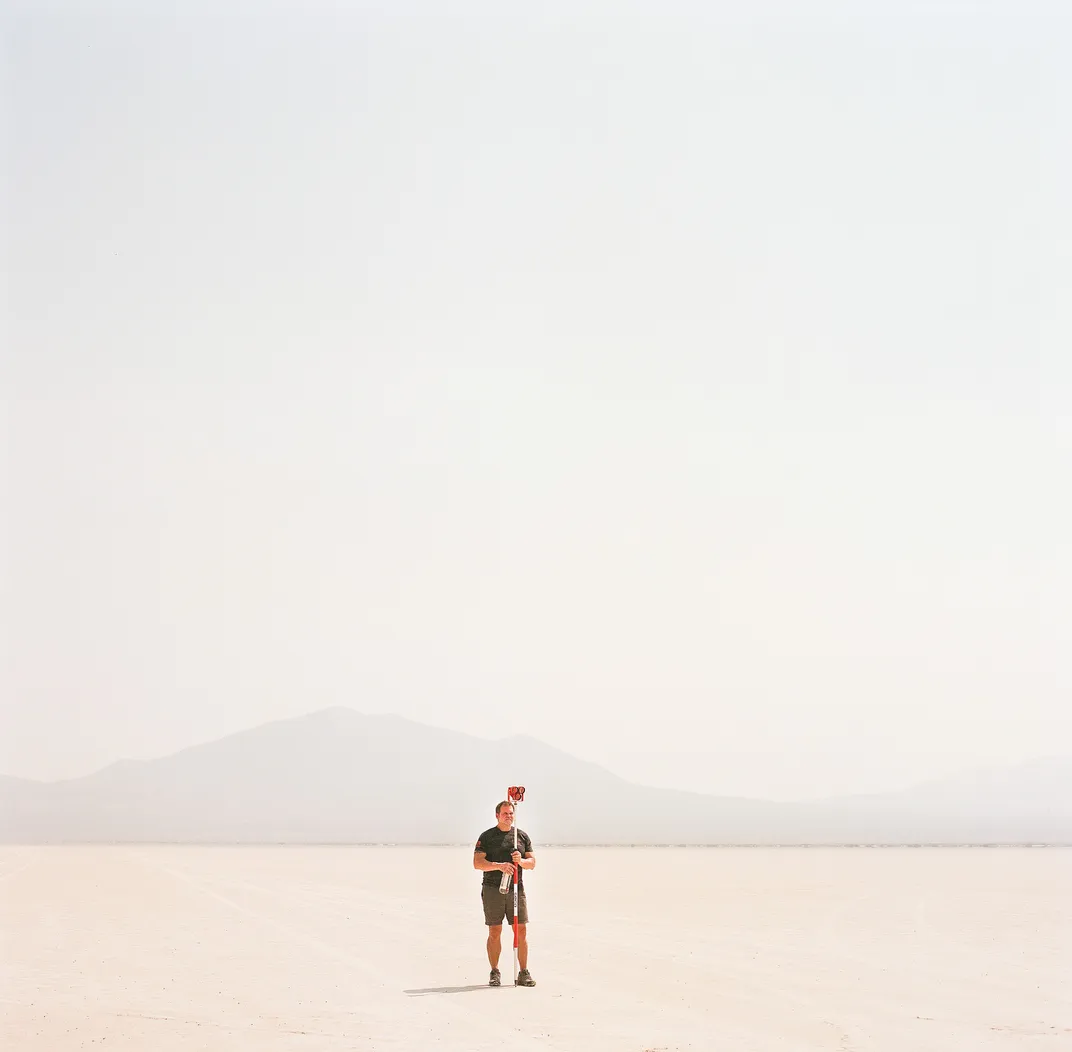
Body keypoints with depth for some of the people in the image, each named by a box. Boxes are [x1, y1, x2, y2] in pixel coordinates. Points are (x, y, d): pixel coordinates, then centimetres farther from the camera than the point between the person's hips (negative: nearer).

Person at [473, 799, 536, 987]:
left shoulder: (522, 836, 12)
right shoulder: (486, 836, 2)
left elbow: (532, 862, 10)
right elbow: (477, 863, -7)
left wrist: (521, 861, -12)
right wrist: (499, 865, -21)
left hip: (516, 889, 3)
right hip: (493, 889, -3)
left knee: (521, 931, -1)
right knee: (494, 932, 0)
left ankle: (523, 973, 5)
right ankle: (495, 973, 8)